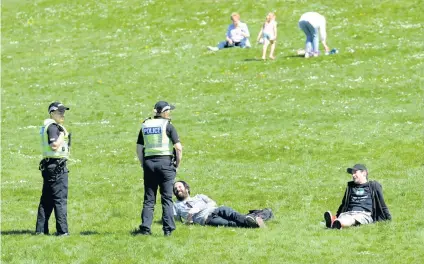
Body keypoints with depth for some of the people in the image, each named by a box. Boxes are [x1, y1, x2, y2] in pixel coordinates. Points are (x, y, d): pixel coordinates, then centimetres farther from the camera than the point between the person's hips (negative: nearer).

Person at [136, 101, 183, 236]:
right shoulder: (167, 126, -3)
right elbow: (178, 148, -9)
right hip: (165, 162, -4)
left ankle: (145, 228, -2)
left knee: (149, 199, 7)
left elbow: (139, 148, 11)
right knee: (167, 198, 1)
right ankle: (168, 229, -2)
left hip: (149, 163, 4)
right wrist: (177, 164, 2)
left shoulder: (145, 126, 11)